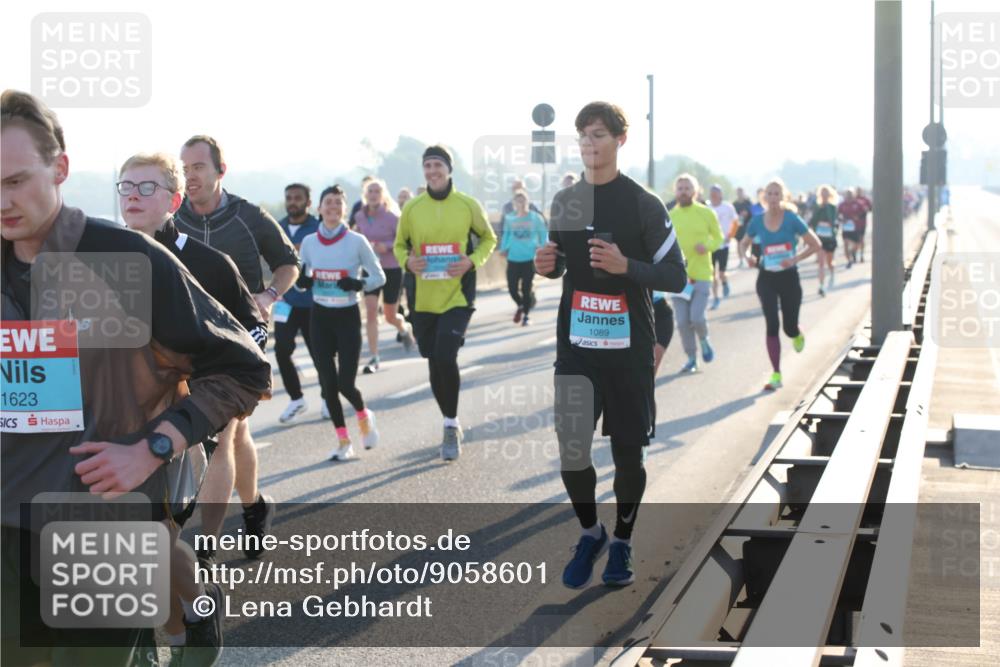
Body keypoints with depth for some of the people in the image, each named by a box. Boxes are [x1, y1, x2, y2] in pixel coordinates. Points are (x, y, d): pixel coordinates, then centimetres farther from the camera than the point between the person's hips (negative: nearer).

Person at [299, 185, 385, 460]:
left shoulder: (357, 241, -7)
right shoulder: (309, 242, 2)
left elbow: (379, 276, -1)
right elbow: (302, 278, 12)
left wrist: (359, 283, -21)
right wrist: (302, 281, -11)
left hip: (348, 316, -3)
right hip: (320, 316, 3)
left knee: (345, 383, -9)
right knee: (328, 383, 1)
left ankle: (364, 415, 25)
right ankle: (343, 440, 15)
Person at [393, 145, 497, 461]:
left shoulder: (468, 205, -4)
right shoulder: (412, 208, 0)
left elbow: (488, 238, 9)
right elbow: (399, 245, 12)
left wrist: (472, 261, -9)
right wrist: (407, 260, -11)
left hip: (457, 296, -3)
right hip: (423, 299, 3)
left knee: (445, 357, -18)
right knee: (434, 364, 10)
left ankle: (451, 426, 1)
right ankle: (450, 424, 31)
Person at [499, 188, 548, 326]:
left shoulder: (535, 217, -3)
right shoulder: (509, 218, 1)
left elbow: (543, 233, 7)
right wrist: (503, 249, 4)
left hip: (529, 258, -2)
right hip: (513, 258, 2)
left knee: (526, 289, -2)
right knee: (512, 288, -2)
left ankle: (525, 316, 16)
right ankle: (520, 306, 31)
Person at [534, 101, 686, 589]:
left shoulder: (644, 204, -6)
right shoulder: (564, 201, 7)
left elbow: (676, 277, -7)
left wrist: (625, 266, -23)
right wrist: (547, 265, -3)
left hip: (629, 349, -3)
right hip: (575, 347, 3)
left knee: (628, 452, 7)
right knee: (570, 452, -3)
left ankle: (622, 542, 28)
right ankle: (590, 533, 22)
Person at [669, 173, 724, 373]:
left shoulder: (706, 213, -1)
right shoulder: (669, 216, 3)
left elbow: (718, 238, 8)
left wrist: (708, 246, -13)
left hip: (701, 275, -2)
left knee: (697, 316, -13)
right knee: (682, 321, 1)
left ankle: (704, 340, 19)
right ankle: (691, 359, 17)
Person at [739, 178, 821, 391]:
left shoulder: (791, 219, -10)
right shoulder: (757, 221, -3)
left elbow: (815, 244, -6)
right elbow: (744, 243, 12)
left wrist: (795, 259, -19)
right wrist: (747, 257, -10)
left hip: (789, 277, -1)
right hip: (766, 278, 1)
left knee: (789, 327, 4)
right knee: (772, 326, -8)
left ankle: (797, 335, 45)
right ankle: (776, 375, -1)